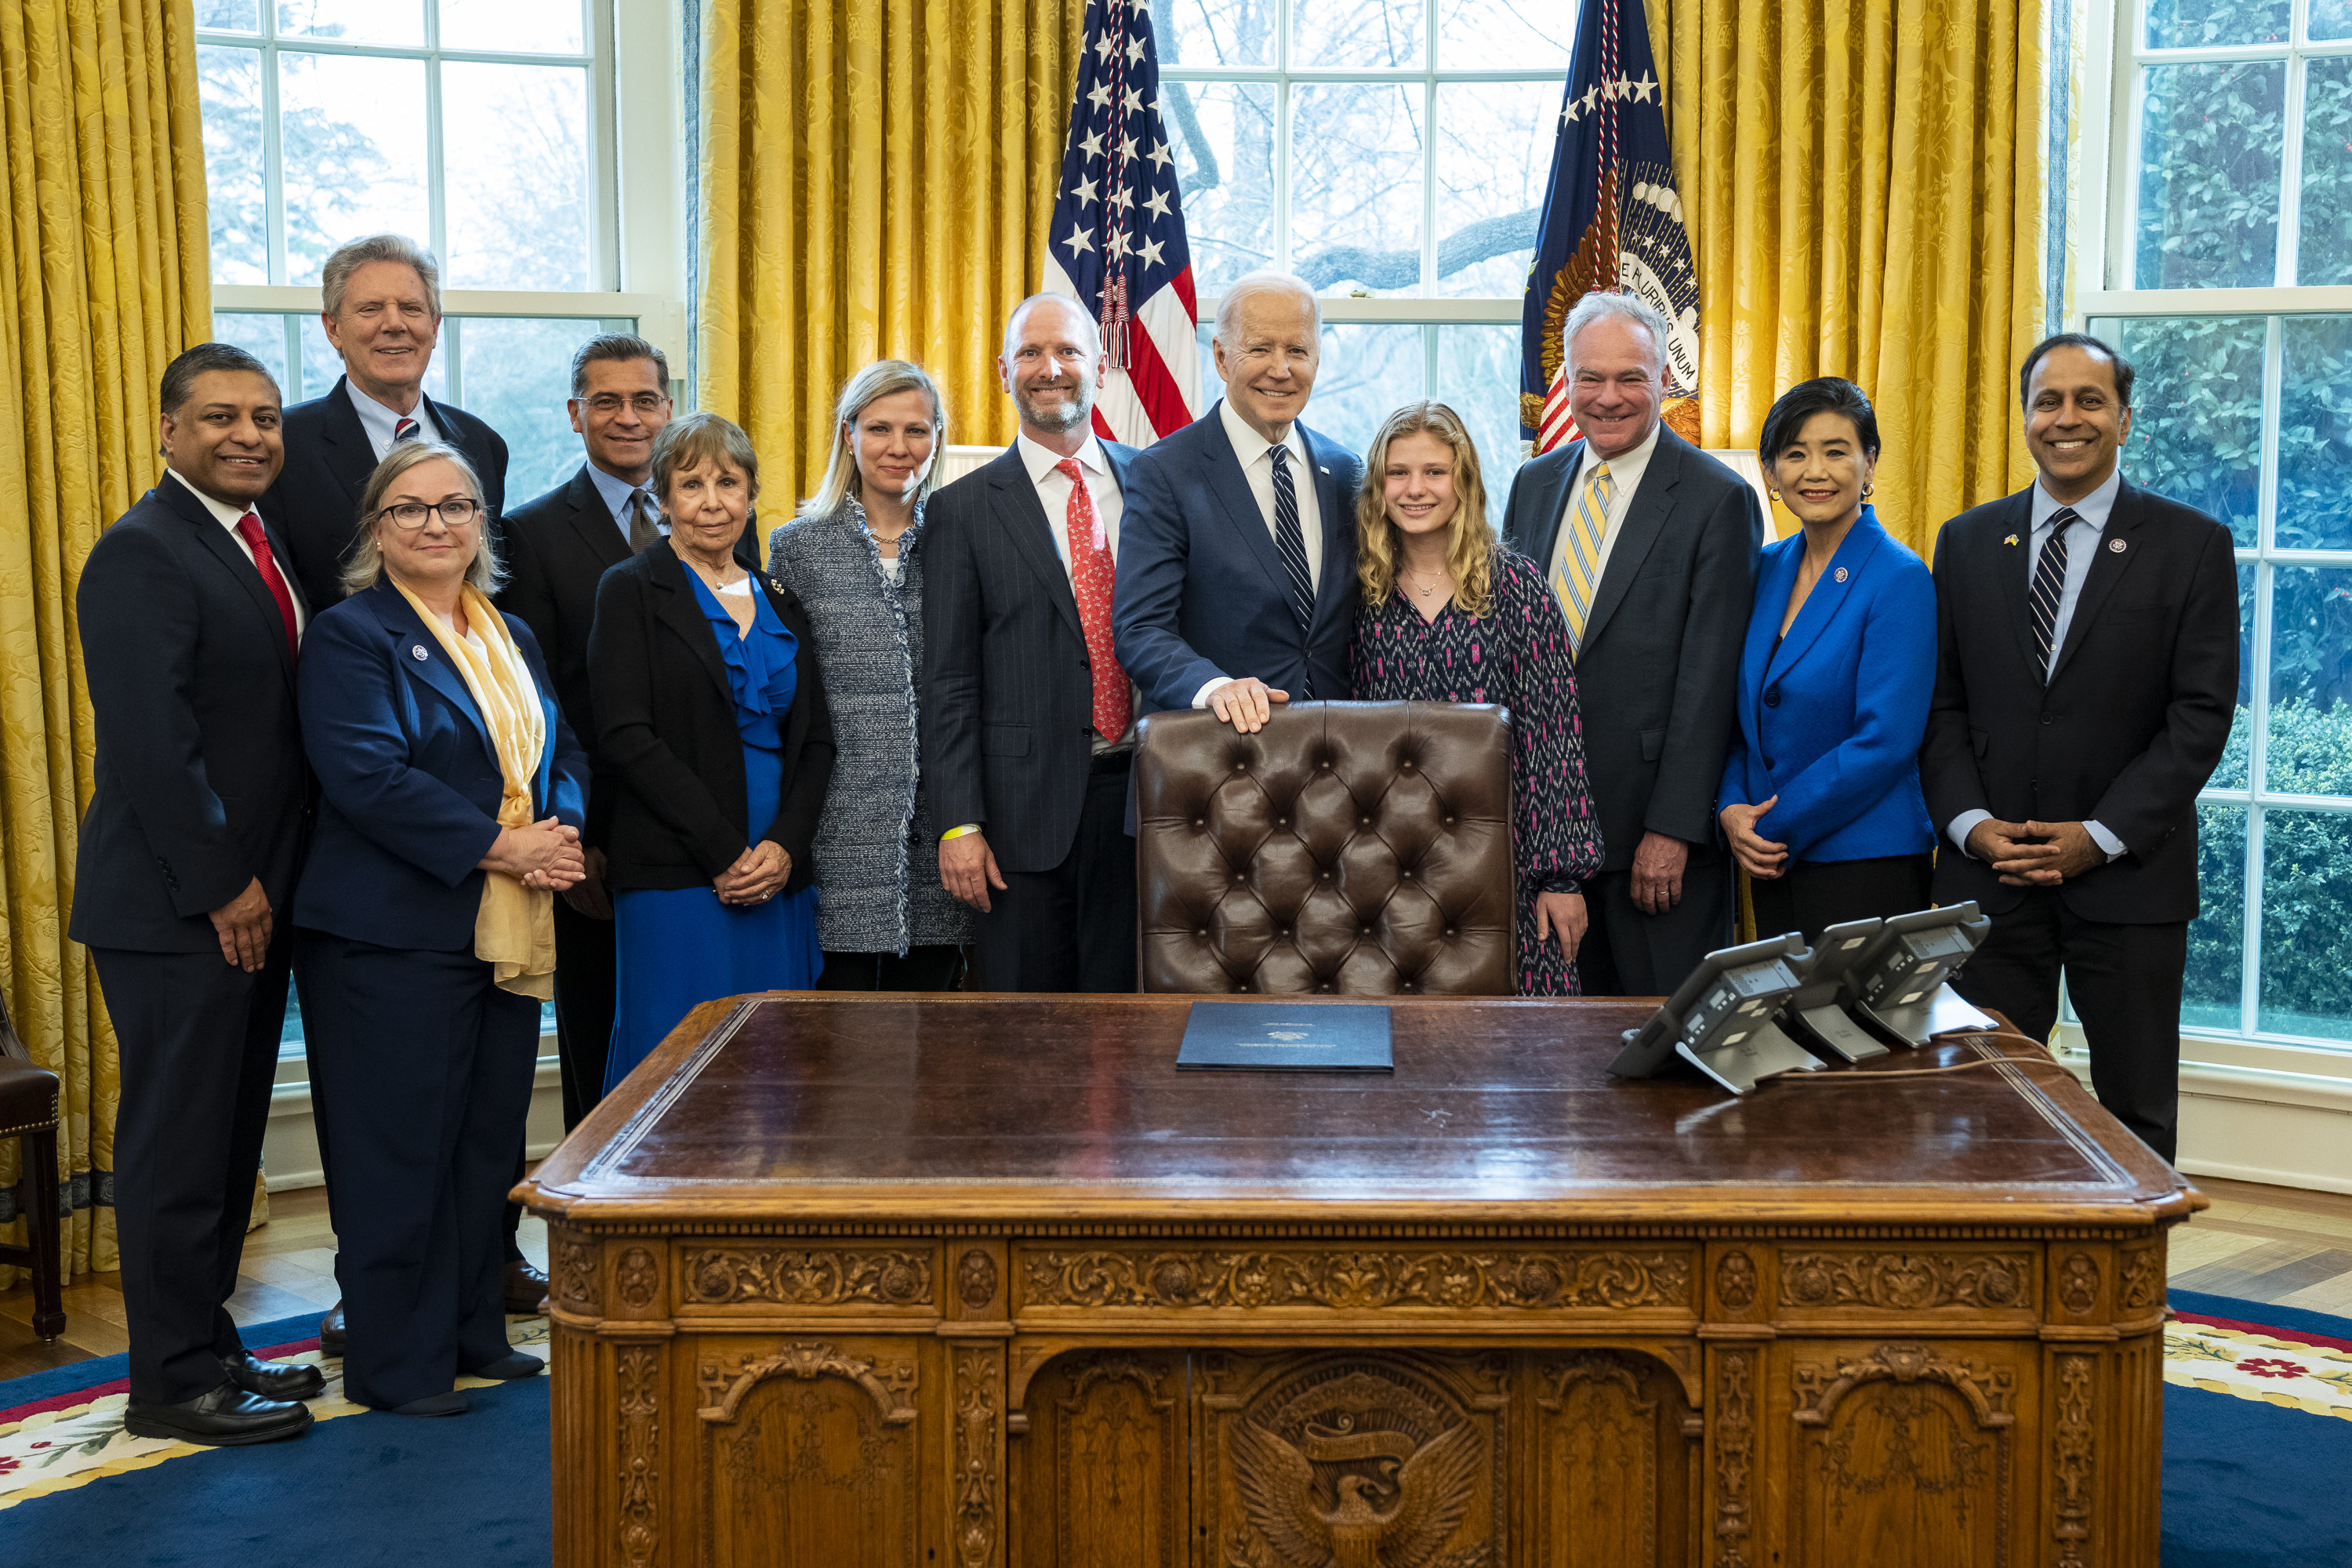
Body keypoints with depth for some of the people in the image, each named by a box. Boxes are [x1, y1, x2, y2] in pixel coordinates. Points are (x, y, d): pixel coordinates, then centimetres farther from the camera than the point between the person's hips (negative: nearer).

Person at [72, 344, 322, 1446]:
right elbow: (149, 740, -20)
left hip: (249, 898, 9)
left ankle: (208, 1345, 27)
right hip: (178, 909, -9)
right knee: (178, 1144, 0)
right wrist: (224, 886, -17)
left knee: (228, 1138, 15)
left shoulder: (258, 540, 15)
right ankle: (174, 1384, 11)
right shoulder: (143, 552, -14)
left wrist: (263, 883, 10)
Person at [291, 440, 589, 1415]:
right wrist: (499, 845, -19)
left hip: (510, 930, 7)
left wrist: (562, 832, -6)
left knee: (488, 1142, 12)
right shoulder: (351, 636, -6)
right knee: (399, 1150, -1)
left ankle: (472, 1332, 25)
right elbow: (368, 775, -18)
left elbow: (562, 752, 16)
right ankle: (395, 1363, 10)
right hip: (393, 933, -7)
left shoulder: (511, 638, 17)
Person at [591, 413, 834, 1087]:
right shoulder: (633, 590, 1)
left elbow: (816, 742, 13)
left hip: (779, 877, 5)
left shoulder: (781, 605, 17)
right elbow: (626, 737, -9)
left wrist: (784, 845, -5)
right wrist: (724, 851, -13)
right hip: (676, 878, -5)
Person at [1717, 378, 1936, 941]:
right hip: (1772, 862, 6)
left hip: (1865, 866, -6)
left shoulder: (1900, 579, -12)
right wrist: (1732, 809, -4)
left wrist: (1774, 827, -14)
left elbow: (1885, 741, -18)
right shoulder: (1766, 570, 8)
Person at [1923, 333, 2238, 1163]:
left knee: (2137, 1110, 7)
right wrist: (1970, 823, -8)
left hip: (2129, 875, -2)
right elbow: (1942, 704, 8)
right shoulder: (1967, 541, 9)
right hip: (1988, 874, 2)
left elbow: (2201, 714, -5)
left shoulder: (2192, 545, 1)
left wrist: (2101, 837, -13)